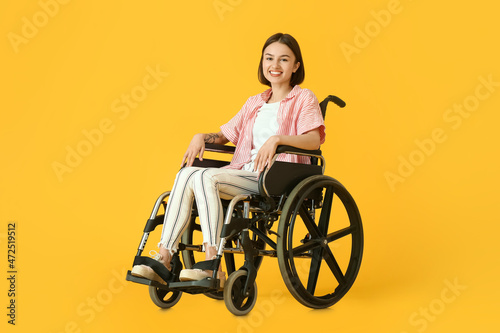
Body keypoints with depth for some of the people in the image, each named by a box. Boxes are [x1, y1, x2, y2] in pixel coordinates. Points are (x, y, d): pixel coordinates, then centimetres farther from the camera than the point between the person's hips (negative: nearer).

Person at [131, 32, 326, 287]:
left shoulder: (303, 98, 7)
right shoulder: (254, 104, 26)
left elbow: (314, 139, -11)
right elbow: (225, 135, 29)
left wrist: (277, 138, -26)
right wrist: (201, 137, 8)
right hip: (245, 174, 6)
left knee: (206, 177, -29)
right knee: (186, 174, -21)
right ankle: (163, 260, -25)